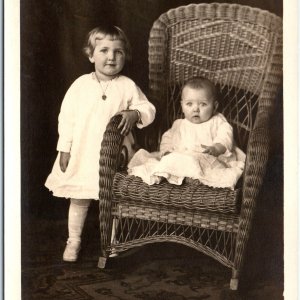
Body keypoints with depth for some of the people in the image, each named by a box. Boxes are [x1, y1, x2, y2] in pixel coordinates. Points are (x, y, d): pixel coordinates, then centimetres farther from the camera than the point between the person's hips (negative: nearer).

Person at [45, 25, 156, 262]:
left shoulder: (128, 86, -4)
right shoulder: (81, 85, -4)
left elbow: (149, 110, -1)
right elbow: (66, 116, 0)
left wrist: (135, 114, -23)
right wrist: (64, 148, -2)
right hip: (82, 153, 1)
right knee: (79, 199, 10)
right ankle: (74, 240, 28)